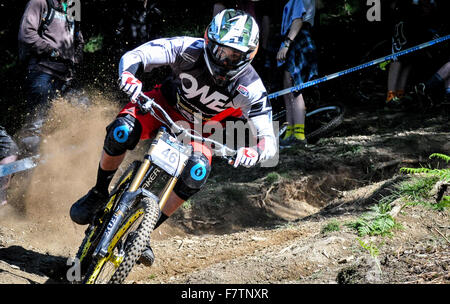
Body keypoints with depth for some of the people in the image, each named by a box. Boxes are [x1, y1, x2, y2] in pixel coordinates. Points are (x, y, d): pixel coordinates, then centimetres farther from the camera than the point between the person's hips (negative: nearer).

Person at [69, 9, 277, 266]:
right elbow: (134, 56, -29)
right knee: (122, 132, -31)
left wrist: (255, 152, -55)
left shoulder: (250, 87, -28)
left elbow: (269, 141, -30)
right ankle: (99, 194, -5)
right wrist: (128, 75, -53)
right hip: (165, 106, 0)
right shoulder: (189, 49, -29)